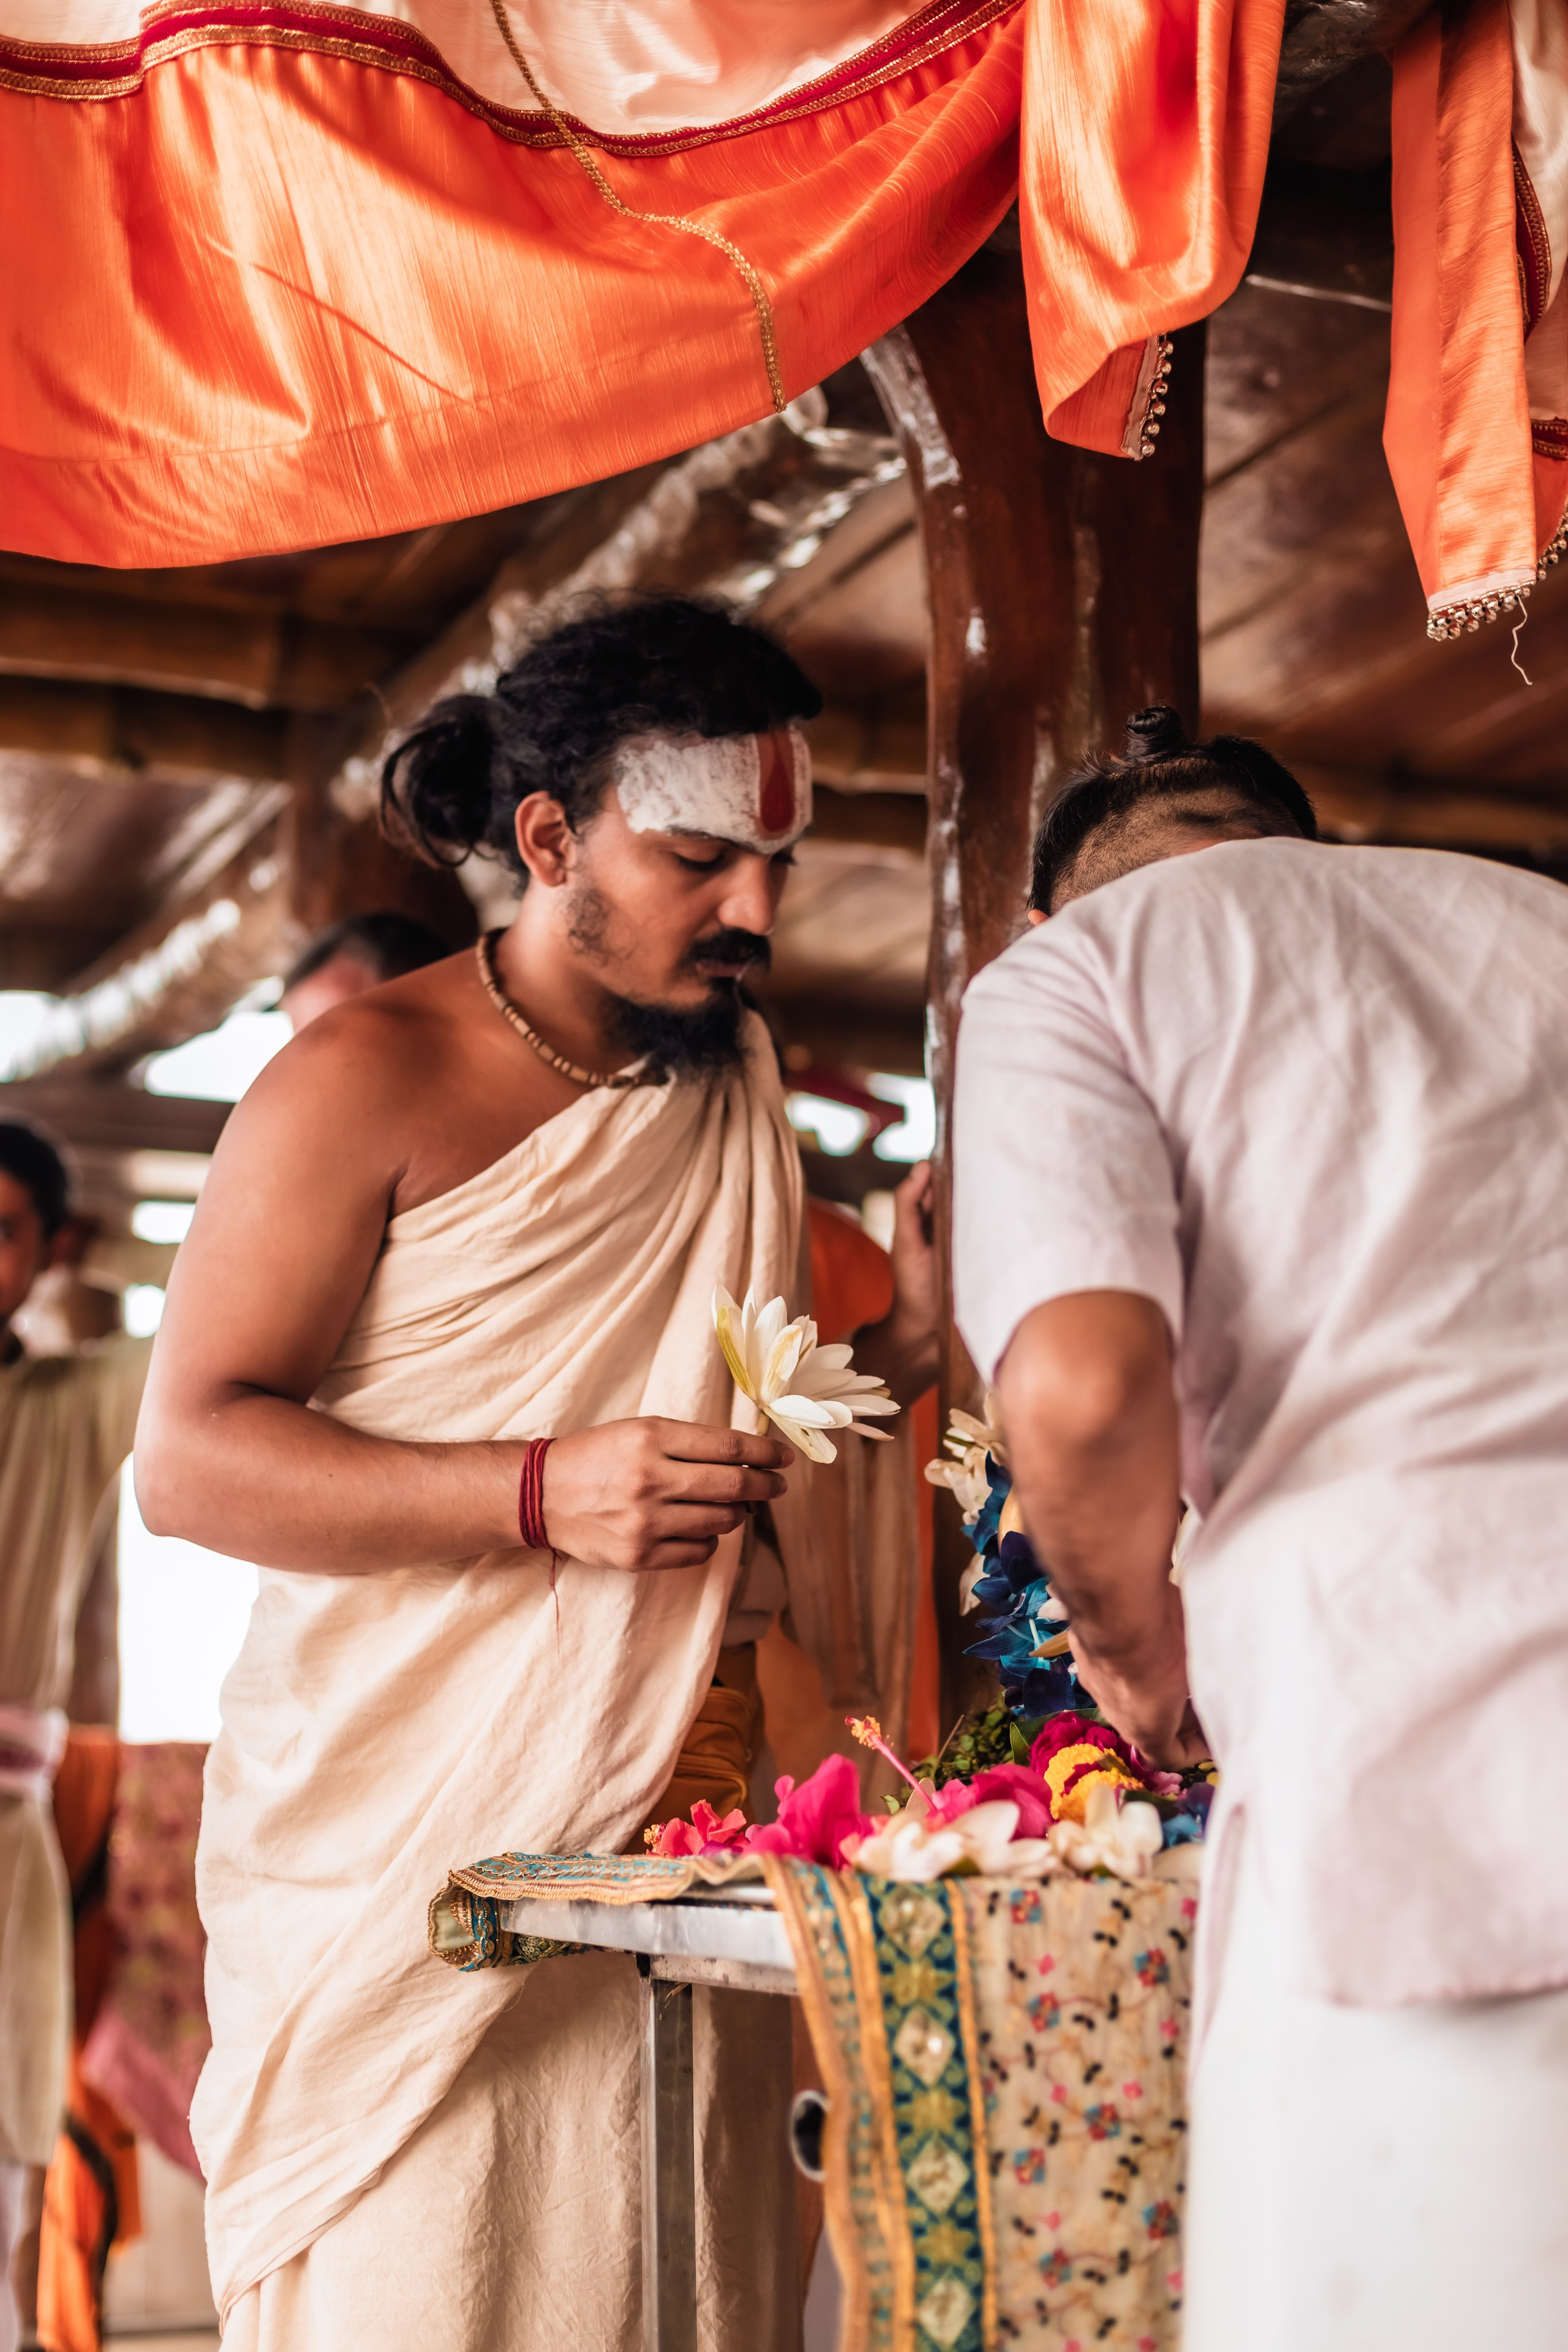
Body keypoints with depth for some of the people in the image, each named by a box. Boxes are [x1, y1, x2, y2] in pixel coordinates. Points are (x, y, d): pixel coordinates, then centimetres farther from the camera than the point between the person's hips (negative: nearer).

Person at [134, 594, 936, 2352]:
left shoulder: (738, 1092, 14)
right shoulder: (368, 1081, -6)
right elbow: (185, 1460, -11)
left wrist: (886, 1353, 4)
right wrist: (545, 1495, -23)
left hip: (677, 1841, 5)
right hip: (406, 1859, -5)